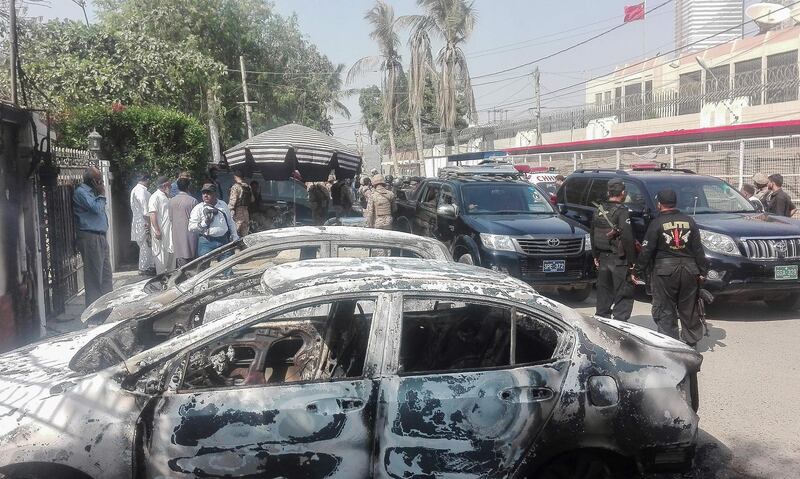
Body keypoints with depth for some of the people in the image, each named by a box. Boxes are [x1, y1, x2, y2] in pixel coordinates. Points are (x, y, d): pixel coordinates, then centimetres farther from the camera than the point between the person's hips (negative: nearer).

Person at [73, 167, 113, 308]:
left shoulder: (92, 191, 17)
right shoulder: (81, 192, -11)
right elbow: (96, 208, -20)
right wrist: (102, 194, -9)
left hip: (100, 236, 10)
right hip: (90, 238, -10)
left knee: (106, 273, 14)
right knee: (94, 275, -6)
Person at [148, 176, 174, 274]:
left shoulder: (166, 197, 16)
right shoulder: (155, 197, -11)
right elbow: (152, 215, -17)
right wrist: (157, 231, -22)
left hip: (169, 231, 9)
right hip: (160, 233, -9)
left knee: (171, 253, 13)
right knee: (161, 255, -2)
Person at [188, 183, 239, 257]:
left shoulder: (223, 205, 13)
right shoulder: (198, 208, 0)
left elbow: (230, 222, 20)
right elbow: (191, 228, -4)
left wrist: (235, 236, 16)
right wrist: (204, 223, -18)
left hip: (224, 241, 3)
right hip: (207, 243, -3)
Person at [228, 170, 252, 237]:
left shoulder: (235, 187, -11)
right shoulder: (248, 187, 10)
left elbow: (232, 201, -15)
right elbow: (252, 200, 17)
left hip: (238, 211, -7)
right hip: (246, 211, 7)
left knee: (235, 232, -5)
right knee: (245, 234, 12)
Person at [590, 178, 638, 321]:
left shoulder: (599, 210, 8)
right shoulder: (621, 211, -14)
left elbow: (593, 235, 15)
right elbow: (627, 238, -19)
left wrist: (596, 256, 21)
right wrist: (632, 261, -13)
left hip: (602, 258, 7)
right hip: (619, 260, -7)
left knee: (604, 292, 17)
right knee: (624, 294, -1)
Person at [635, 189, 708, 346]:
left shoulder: (657, 223, -7)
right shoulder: (689, 221, 5)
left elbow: (647, 250, -8)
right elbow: (698, 249, 5)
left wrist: (638, 270, -1)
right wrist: (702, 271, 9)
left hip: (664, 270, -4)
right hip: (689, 269, 4)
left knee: (665, 309, 3)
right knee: (689, 308, 15)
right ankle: (691, 340, 25)